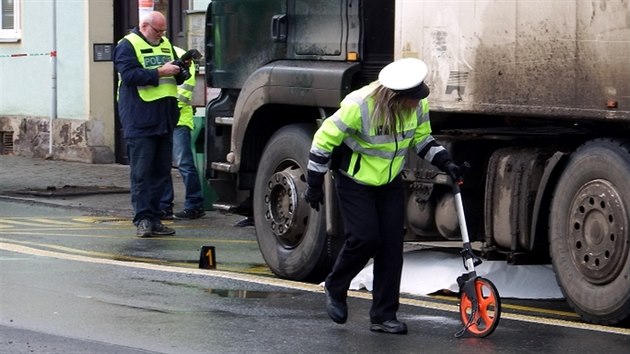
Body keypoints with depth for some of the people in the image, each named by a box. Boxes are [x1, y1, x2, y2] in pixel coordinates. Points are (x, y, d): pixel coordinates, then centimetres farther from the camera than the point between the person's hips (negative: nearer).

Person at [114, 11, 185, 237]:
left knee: (161, 171, 8)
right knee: (141, 172, -7)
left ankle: (153, 218, 13)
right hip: (140, 121, -7)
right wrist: (160, 72, -21)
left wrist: (180, 69, -4)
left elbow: (176, 77, 19)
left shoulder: (165, 44, 18)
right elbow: (129, 75, -17)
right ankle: (142, 219, -6)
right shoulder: (127, 46, -4)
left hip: (164, 120, 7)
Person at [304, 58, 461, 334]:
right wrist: (314, 185, -15)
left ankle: (384, 315, 4)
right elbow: (324, 140, -19)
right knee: (365, 238, -16)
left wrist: (444, 162, -8)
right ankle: (335, 289, 12)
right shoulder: (358, 107, -29)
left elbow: (421, 140, 8)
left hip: (390, 183, 5)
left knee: (392, 244, -3)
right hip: (355, 184, -5)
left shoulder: (418, 106, -12)